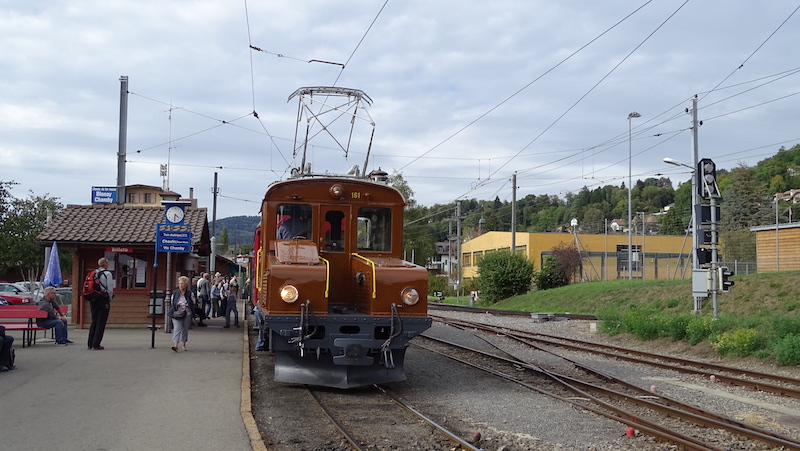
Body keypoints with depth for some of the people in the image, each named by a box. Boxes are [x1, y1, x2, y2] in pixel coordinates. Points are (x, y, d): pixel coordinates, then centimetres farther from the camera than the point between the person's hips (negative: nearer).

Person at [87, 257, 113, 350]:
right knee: (101, 323, -2)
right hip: (103, 300, -6)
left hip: (93, 300, 6)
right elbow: (110, 288, -10)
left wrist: (91, 298, 16)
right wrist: (109, 299, 5)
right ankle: (96, 345, -4)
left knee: (94, 321, 13)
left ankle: (90, 344, 14)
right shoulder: (107, 274, -8)